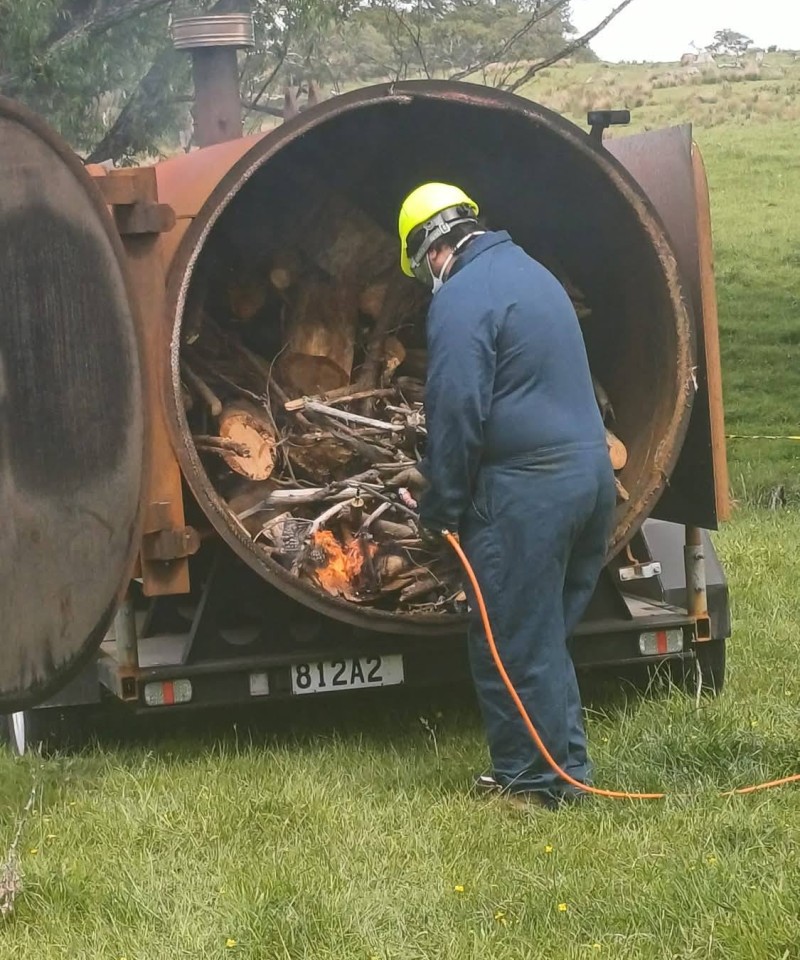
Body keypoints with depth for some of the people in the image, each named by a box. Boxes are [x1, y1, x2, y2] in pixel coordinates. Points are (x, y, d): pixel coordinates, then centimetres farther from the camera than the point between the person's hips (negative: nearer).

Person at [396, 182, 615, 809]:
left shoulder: (461, 297, -10)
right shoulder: (530, 272, 18)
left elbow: (457, 411, -16)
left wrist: (440, 508, -6)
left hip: (527, 488, -9)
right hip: (591, 471, 9)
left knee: (514, 643, 2)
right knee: (547, 633, 18)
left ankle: (534, 780, 9)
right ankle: (565, 766, 24)